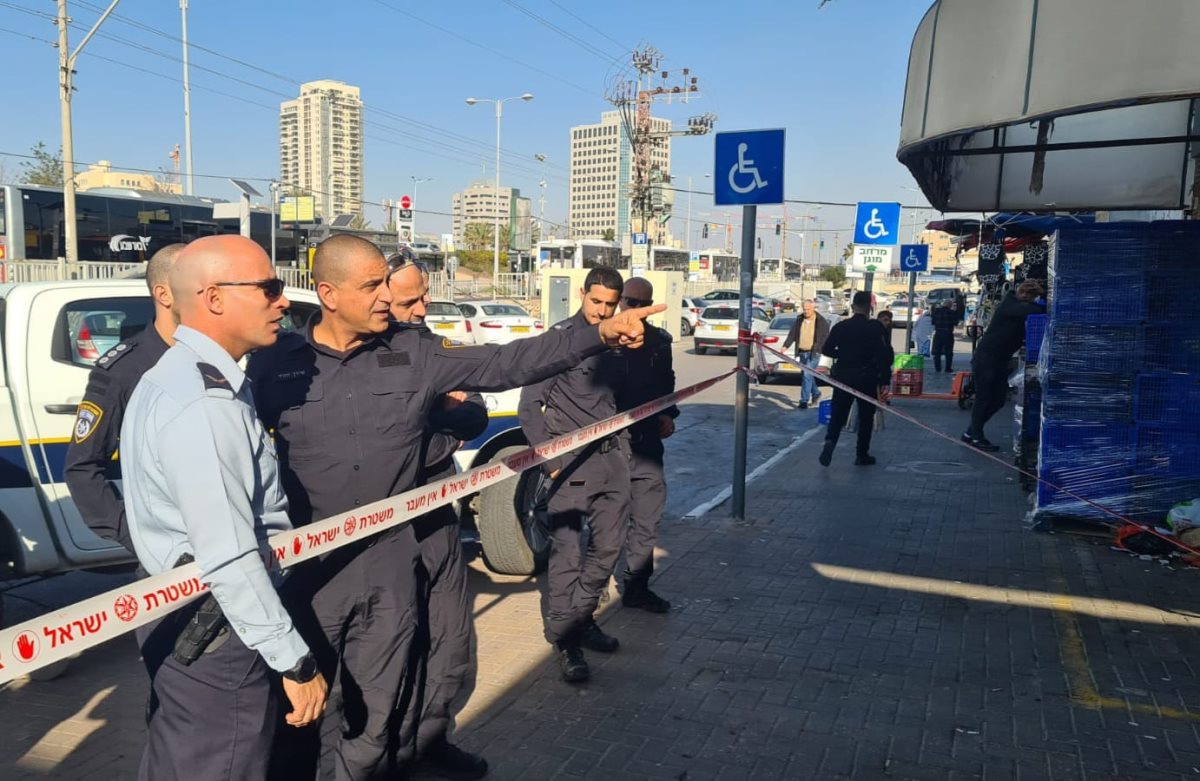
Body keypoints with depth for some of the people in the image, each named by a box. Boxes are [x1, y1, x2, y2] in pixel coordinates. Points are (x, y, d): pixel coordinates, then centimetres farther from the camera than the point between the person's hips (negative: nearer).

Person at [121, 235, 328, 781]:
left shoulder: (183, 376, 9)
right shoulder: (201, 403, -25)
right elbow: (229, 558, -27)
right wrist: (295, 661, -22)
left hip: (183, 620, 10)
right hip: (213, 637, -10)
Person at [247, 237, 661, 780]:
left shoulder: (417, 353, 0)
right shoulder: (276, 362, -4)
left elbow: (504, 363, -4)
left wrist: (601, 334, -12)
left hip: (391, 557, 2)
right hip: (308, 565, -1)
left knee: (374, 707, 14)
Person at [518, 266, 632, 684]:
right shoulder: (561, 337, -7)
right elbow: (529, 405, -9)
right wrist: (550, 460, -13)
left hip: (612, 457, 6)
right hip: (571, 461, -6)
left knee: (608, 547, 12)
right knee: (568, 552, -4)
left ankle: (581, 619, 30)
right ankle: (564, 638, 9)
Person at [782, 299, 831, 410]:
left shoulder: (821, 322, -4)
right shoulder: (799, 320, 7)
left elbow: (826, 337, -1)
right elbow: (792, 335, 5)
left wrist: (819, 348, -12)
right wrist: (785, 346, -9)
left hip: (813, 353, -5)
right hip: (801, 353, 5)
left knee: (807, 375, -13)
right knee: (808, 375, 16)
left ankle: (804, 400, -10)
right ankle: (816, 393, 38)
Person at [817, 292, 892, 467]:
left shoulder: (840, 327, -1)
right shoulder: (876, 328, -8)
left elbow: (827, 350, 4)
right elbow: (884, 356, -10)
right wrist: (884, 382, -5)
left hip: (843, 377, 2)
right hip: (867, 379, -1)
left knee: (838, 414, 8)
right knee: (866, 416, 12)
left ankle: (830, 441, -19)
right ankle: (862, 455, 16)